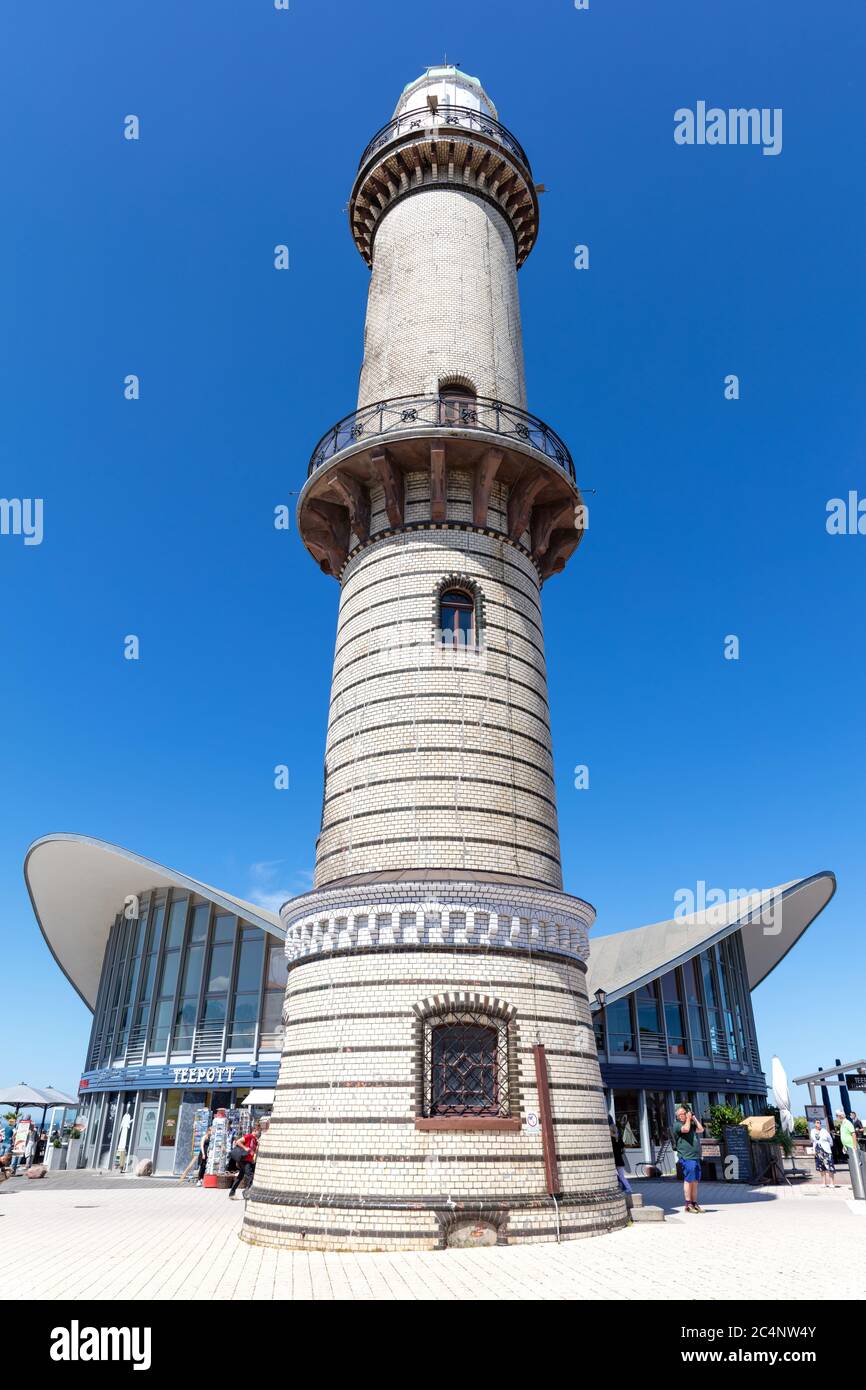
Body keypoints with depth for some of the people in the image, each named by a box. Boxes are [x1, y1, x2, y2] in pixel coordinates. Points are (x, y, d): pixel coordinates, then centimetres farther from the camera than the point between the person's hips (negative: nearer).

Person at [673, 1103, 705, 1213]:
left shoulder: (692, 1124, 21)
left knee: (695, 1181, 7)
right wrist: (689, 1118, -5)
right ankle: (688, 1205, -7)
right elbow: (686, 1129, -19)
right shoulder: (677, 1125, -2)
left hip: (696, 1157, 7)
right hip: (686, 1157, -7)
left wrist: (694, 1118, 10)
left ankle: (694, 1204, 11)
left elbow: (701, 1129, 10)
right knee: (688, 1180, -10)